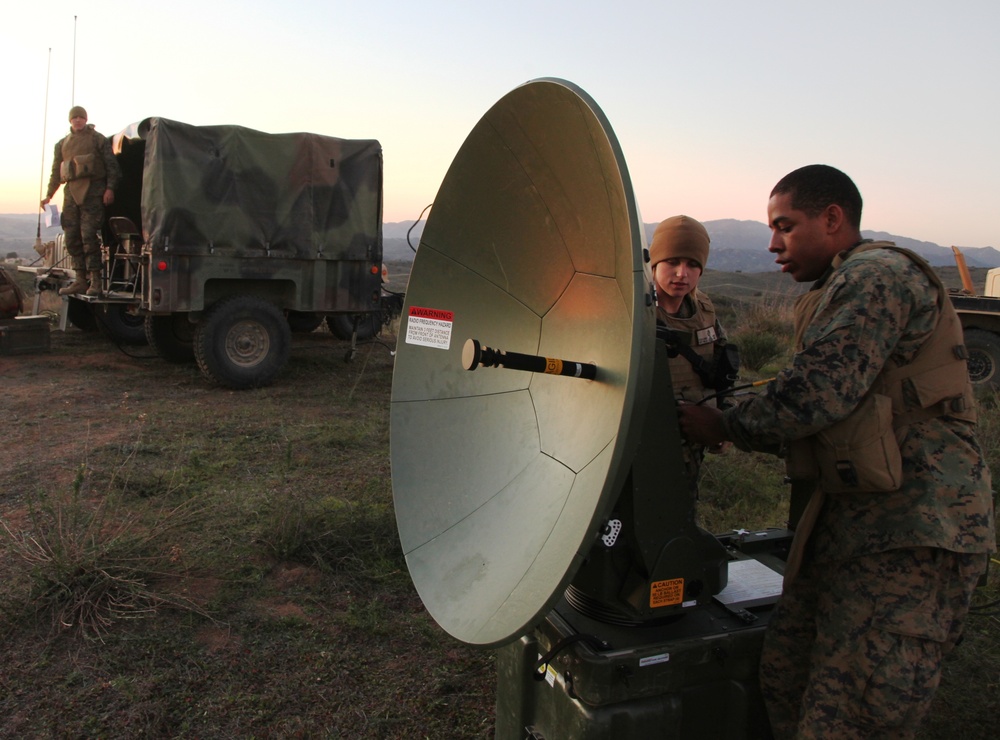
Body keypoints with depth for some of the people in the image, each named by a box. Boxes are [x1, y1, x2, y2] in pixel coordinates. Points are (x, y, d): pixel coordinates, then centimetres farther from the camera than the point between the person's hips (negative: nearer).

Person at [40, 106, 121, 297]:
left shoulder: (98, 139, 6)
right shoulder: (62, 144, 20)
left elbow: (111, 166, 0)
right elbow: (56, 171, 24)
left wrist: (110, 188, -12)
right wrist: (49, 195, 17)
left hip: (92, 191, -6)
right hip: (71, 191, 6)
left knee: (89, 235, -14)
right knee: (72, 236, 2)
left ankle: (95, 280, -13)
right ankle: (80, 280, 6)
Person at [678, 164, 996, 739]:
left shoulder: (878, 274, -10)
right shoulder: (843, 291, 23)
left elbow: (817, 393, -20)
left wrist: (724, 427, -6)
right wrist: (732, 424, 10)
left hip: (912, 530, -10)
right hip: (851, 519, 10)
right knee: (785, 674, 10)